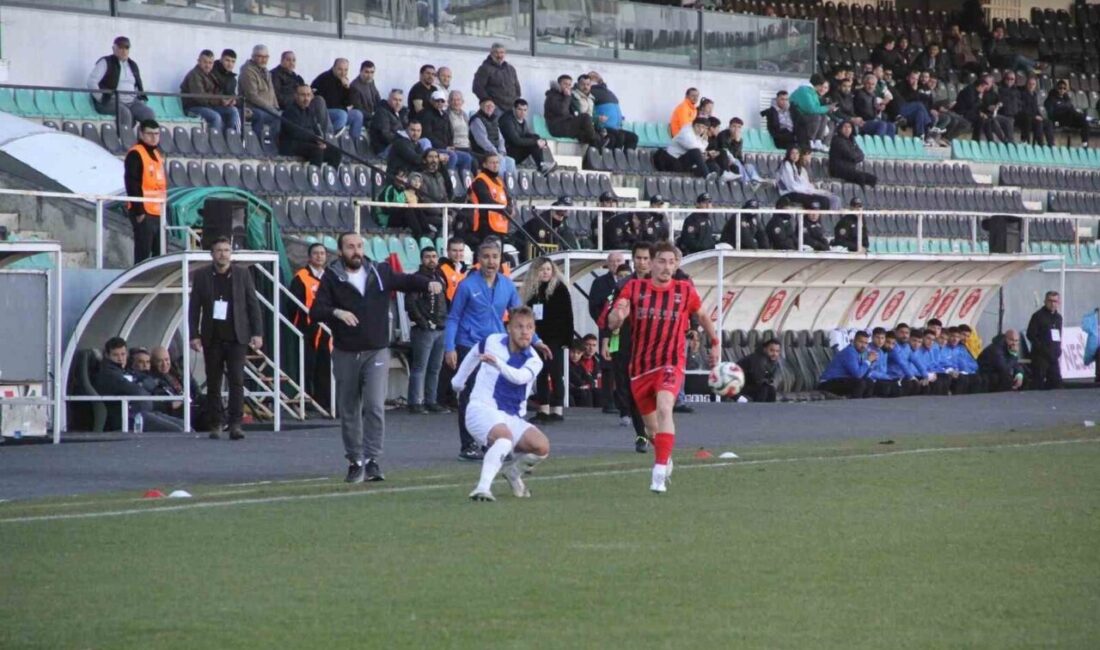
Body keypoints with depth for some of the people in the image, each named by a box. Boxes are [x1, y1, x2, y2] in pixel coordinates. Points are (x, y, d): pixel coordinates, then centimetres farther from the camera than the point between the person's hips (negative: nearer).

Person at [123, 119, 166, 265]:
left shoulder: (157, 154, 18)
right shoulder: (135, 154, -10)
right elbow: (132, 184, -16)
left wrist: (164, 208, 20)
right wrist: (139, 210, -19)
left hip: (158, 213, 9)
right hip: (144, 213, -9)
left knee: (160, 253, 11)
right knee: (143, 253, -8)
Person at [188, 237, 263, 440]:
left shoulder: (242, 274, 4)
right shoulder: (201, 276, 5)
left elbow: (253, 305, 5)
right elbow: (194, 308, 5)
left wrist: (257, 333, -2)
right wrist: (194, 335, -2)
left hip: (236, 337, -1)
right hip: (212, 338, 1)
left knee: (237, 381, -10)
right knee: (213, 383, 4)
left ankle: (235, 424, -12)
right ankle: (215, 425, 11)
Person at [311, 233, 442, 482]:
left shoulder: (380, 272, 6)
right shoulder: (331, 278, -1)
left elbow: (405, 281, 17)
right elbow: (316, 311, -7)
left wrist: (428, 283, -2)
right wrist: (336, 312, -26)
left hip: (377, 352, 0)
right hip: (345, 354, 0)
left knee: (375, 406, -14)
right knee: (349, 412, 7)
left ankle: (372, 460, -11)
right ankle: (355, 462, 19)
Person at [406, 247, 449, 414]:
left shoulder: (440, 278, 17)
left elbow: (446, 301, 20)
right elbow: (410, 303, -12)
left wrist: (446, 321, 8)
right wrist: (421, 321, -14)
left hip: (440, 329, 7)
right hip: (424, 330, -7)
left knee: (435, 368, 9)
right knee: (420, 367, -6)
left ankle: (431, 401, 14)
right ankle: (415, 403, -6)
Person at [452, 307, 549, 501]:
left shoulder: (533, 361, -3)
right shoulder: (492, 342, 1)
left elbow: (519, 377, -27)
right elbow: (474, 354, 25)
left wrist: (498, 363, -43)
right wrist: (459, 381, 36)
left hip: (512, 418, 3)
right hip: (482, 409, -3)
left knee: (542, 447, -21)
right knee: (505, 438, -37)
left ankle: (514, 471, 12)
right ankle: (482, 488, -50)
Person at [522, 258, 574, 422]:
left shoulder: (559, 288, -4)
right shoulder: (531, 290, 11)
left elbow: (567, 315, -7)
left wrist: (567, 338, -13)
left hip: (555, 339, -5)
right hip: (537, 339, 5)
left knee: (556, 374, -5)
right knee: (540, 374, 6)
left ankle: (557, 410, -4)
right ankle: (543, 410, 10)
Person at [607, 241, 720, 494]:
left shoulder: (685, 290, 0)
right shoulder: (634, 288, -2)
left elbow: (702, 315, 20)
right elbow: (612, 323, -10)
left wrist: (715, 343, 26)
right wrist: (617, 316, -33)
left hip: (671, 364, -2)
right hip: (640, 366, 2)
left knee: (664, 409, -29)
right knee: (652, 427, 14)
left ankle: (660, 473, -32)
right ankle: (666, 460, 45)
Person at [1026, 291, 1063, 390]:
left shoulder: (1058, 317, 15)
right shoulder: (1038, 316, -5)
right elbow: (1030, 335, -9)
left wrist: (1058, 350, 5)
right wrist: (1043, 349, -15)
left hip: (1053, 356, 6)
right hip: (1040, 356, -6)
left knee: (1056, 382, 2)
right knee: (1038, 383, -7)